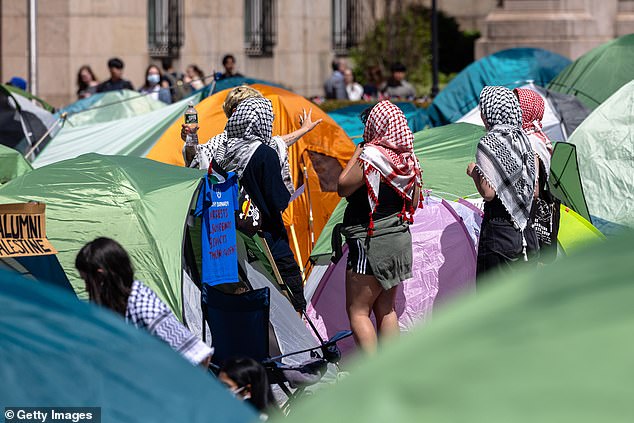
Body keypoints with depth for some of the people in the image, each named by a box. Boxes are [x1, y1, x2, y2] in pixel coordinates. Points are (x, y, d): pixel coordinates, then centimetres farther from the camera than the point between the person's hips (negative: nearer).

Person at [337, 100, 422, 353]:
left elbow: (343, 188, -10)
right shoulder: (409, 160, 7)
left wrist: (356, 153, -4)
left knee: (357, 311, -1)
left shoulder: (371, 157, -17)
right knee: (386, 309, 16)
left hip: (370, 242, -8)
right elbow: (414, 203, 14)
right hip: (401, 239, 8)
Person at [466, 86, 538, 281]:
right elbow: (534, 191, 12)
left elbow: (488, 192, -17)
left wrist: (474, 172, -1)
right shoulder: (524, 140, 9)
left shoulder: (488, 144, -13)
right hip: (526, 232, 7)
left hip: (499, 231, -7)